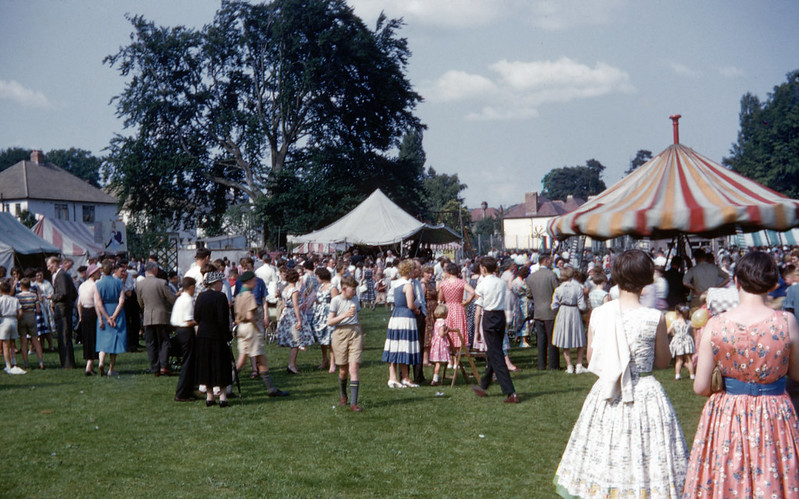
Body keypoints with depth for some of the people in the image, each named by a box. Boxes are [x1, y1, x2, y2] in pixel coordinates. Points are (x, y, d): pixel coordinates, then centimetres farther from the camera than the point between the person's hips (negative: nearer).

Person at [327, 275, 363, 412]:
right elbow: (330, 322, -7)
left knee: (354, 367, -10)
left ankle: (354, 403, -12)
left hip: (355, 333, 2)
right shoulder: (336, 300, -2)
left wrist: (361, 337, 23)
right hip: (340, 333, -2)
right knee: (343, 370, 7)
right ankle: (342, 396, 34)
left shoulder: (355, 299, 12)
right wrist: (344, 315, -18)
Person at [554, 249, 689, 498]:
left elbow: (591, 360, 5)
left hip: (605, 396, 3)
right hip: (646, 398, -3)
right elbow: (663, 361, 0)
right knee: (644, 465, 9)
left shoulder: (598, 314, -5)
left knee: (602, 461, 14)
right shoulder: (654, 318, -13)